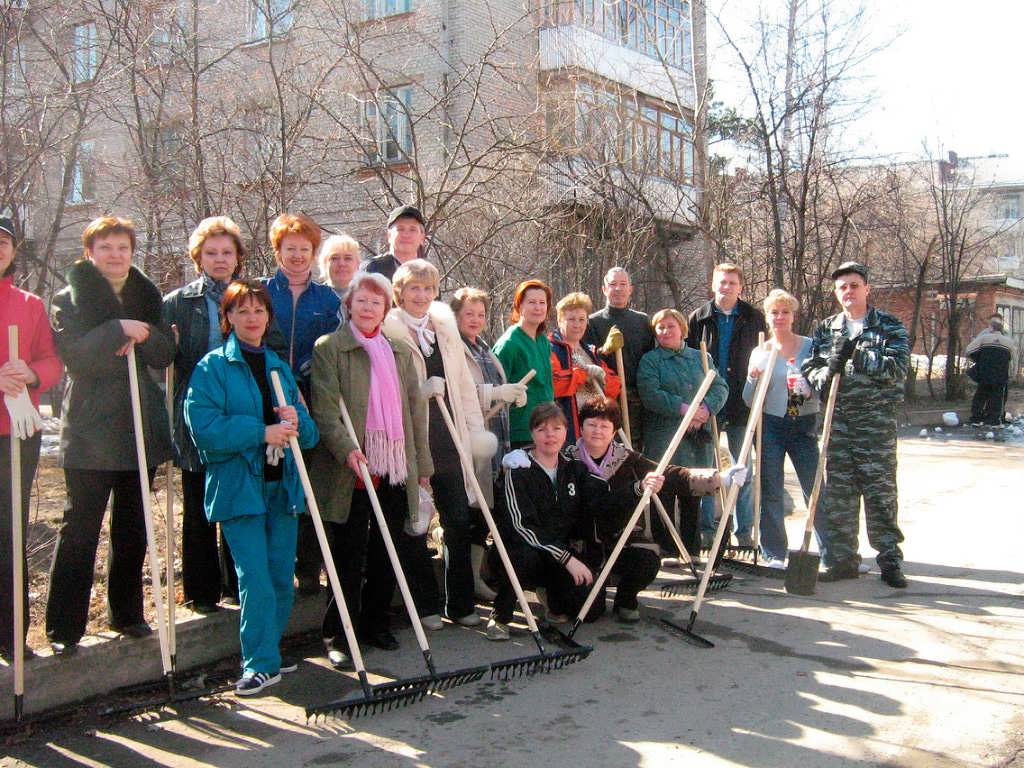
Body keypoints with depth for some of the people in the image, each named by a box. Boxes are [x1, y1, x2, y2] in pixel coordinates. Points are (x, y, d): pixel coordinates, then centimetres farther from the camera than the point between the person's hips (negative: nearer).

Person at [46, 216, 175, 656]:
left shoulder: (146, 297, 12)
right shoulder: (70, 299, 0)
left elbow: (165, 355, 4)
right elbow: (75, 354, -15)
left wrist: (143, 336, -14)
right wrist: (119, 330, -22)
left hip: (140, 429, 4)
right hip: (90, 432, -4)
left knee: (133, 528, 11)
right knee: (79, 529, -3)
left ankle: (126, 613, 23)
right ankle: (63, 628, 3)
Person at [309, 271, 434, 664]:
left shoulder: (400, 352, 16)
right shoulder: (329, 348, 0)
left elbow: (415, 410, 16)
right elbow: (325, 408, -10)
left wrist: (422, 465, 13)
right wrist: (347, 450, -24)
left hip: (395, 470, 5)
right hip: (350, 472, -5)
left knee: (387, 555, 10)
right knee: (349, 558, 1)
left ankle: (376, 624, 25)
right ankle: (337, 635, 12)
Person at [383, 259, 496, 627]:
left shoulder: (446, 328, 14)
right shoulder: (388, 331, -4)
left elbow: (464, 381, 17)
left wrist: (475, 427, 11)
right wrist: (423, 391, -17)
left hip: (447, 438, 5)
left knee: (459, 521, 6)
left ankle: (461, 604, 17)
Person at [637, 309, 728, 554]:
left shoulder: (700, 357, 16)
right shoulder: (650, 361, 2)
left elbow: (720, 386, 8)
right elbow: (650, 395, -11)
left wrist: (707, 407, -12)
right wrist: (682, 408, -20)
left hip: (698, 440, 4)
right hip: (663, 439, -4)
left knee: (693, 497, 10)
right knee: (664, 496, -2)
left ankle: (693, 550, 20)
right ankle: (665, 550, 6)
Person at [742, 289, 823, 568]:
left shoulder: (810, 346, 4)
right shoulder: (760, 353, 6)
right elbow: (749, 400, 6)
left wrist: (810, 390, -16)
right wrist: (753, 379, -13)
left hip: (804, 424, -1)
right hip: (770, 427, 1)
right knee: (770, 492, 3)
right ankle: (774, 553, 12)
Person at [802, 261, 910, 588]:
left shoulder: (889, 326, 3)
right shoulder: (825, 329, 13)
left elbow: (898, 368, -9)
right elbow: (809, 368, 8)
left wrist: (857, 355, -18)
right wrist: (827, 370, -14)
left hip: (876, 418, -3)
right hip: (837, 419, 3)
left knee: (880, 489, -2)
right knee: (838, 491, 6)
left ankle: (890, 560, 6)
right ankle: (842, 559, 14)